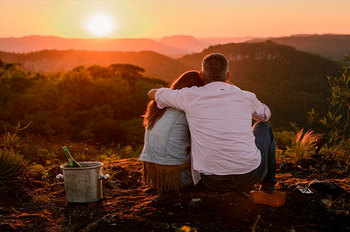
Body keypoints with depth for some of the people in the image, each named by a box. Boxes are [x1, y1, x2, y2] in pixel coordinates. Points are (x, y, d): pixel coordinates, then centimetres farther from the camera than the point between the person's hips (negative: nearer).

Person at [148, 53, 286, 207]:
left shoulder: (191, 96, -2)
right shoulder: (246, 97, 2)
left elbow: (153, 93, 15)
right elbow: (266, 115, 27)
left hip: (214, 182, 0)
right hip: (250, 176, 0)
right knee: (264, 127, 29)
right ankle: (268, 191, 29)